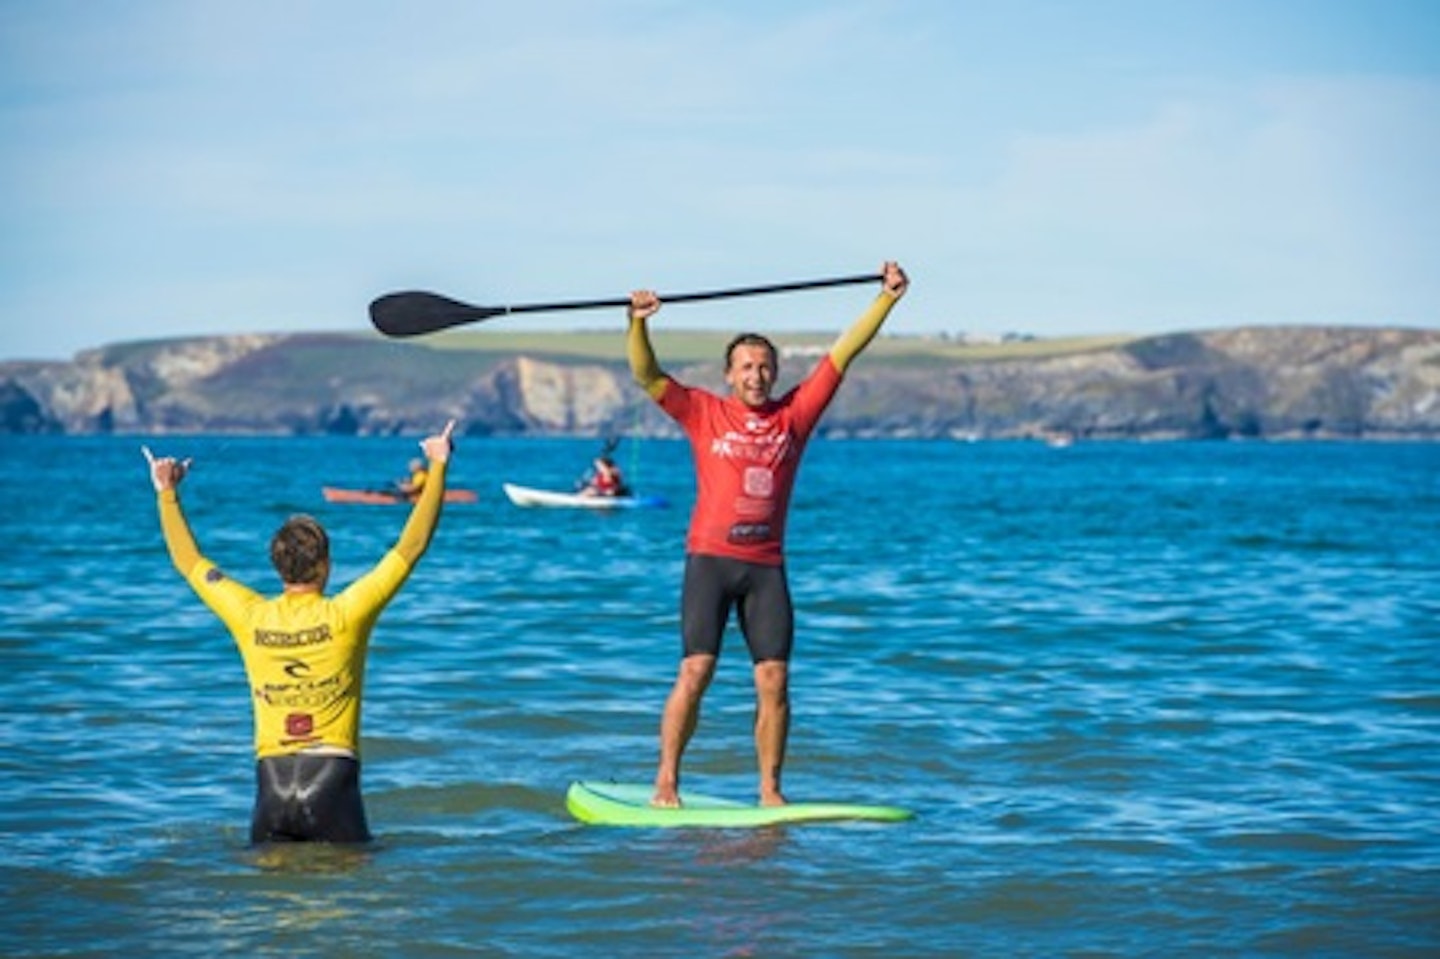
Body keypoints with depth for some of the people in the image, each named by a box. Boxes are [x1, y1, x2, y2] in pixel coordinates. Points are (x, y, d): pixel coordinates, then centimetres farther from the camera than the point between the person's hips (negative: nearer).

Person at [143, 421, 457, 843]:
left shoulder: (251, 618, 2)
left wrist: (167, 493, 27)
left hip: (272, 782, 3)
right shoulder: (344, 615, -6)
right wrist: (438, 468, 1)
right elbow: (411, 546, -3)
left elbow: (189, 562, 17)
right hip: (332, 776, -3)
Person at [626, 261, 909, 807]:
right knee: (696, 670, -10)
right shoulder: (705, 414, 5)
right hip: (710, 559, -2)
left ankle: (770, 791, 6)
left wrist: (886, 299, 8)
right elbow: (646, 375, -3)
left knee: (774, 681, -2)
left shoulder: (794, 415, 10)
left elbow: (843, 353, 10)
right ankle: (666, 781, -1)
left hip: (766, 566, 3)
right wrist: (637, 322, -18)